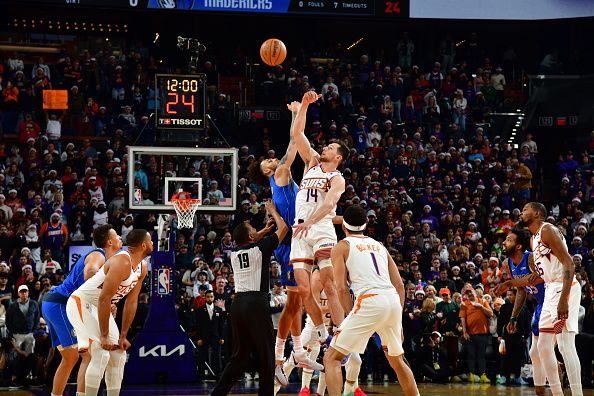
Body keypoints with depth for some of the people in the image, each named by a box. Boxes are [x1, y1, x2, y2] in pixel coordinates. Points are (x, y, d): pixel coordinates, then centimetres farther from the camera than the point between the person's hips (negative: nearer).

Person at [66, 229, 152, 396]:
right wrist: (104, 337, -26)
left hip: (99, 308, 10)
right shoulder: (122, 262, -28)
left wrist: (123, 336, 3)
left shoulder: (142, 268, 2)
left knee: (118, 356, 8)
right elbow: (104, 299, -29)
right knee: (100, 355, -18)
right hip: (81, 303, -10)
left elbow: (131, 302, 6)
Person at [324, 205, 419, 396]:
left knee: (331, 358, 0)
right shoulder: (379, 246, 26)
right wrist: (397, 321, 22)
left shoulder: (341, 247, 11)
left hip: (370, 301, -6)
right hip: (394, 301, 6)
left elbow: (341, 288, -1)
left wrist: (352, 315, 4)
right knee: (397, 361, 27)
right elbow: (400, 285, 21)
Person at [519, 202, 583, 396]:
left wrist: (564, 299, -28)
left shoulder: (547, 230, -10)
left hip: (565, 290, -10)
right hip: (550, 291, 10)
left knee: (565, 345, -16)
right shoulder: (534, 238, 20)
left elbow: (569, 264, -20)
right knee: (544, 347, 10)